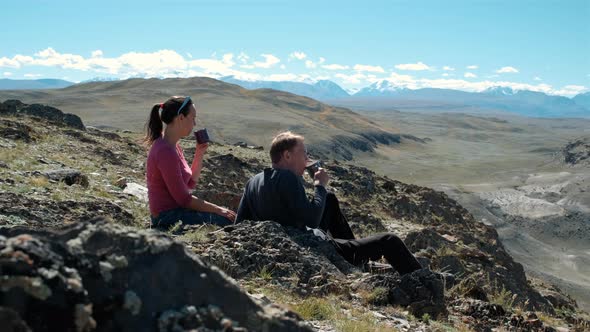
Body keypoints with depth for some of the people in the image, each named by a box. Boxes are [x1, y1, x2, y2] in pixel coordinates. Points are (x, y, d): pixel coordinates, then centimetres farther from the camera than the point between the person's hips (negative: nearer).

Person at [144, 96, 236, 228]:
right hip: (168, 218, -10)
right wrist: (218, 209, -13)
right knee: (228, 220, -12)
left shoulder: (173, 146, 8)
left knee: (229, 214, 13)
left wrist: (199, 154, 2)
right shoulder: (166, 152, -22)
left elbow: (190, 183, 13)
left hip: (175, 210, 10)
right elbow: (184, 199, -21)